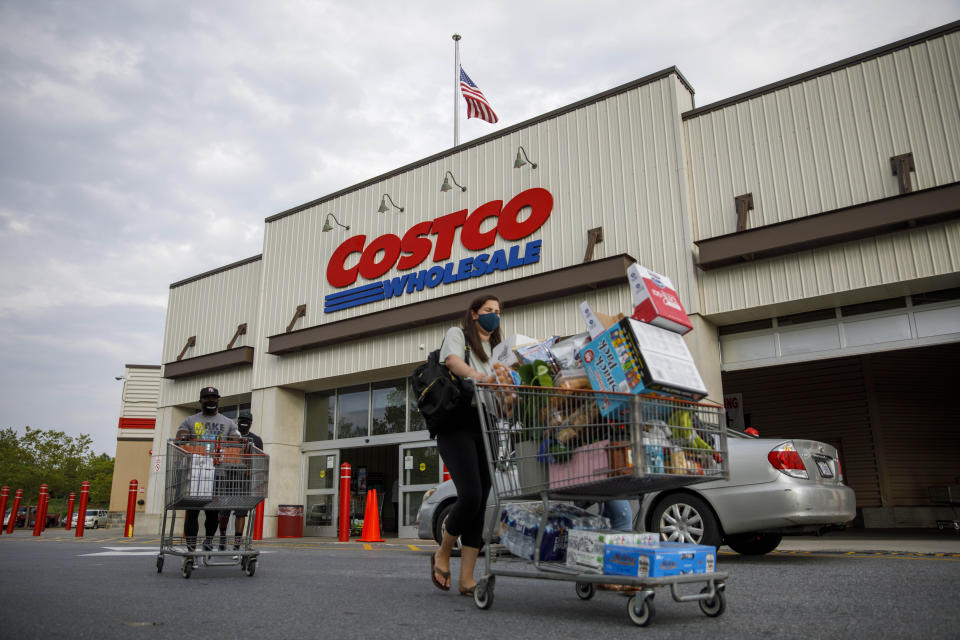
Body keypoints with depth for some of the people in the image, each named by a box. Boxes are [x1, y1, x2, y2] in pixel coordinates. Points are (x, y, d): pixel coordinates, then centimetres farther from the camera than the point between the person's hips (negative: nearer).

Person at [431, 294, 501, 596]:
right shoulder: (457, 334, 9)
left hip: (486, 428, 6)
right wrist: (474, 374, -34)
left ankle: (467, 579, 3)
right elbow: (452, 359, -13)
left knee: (480, 502, 0)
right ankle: (443, 553, 9)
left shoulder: (499, 349, 26)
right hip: (458, 424, -5)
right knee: (470, 494, -18)